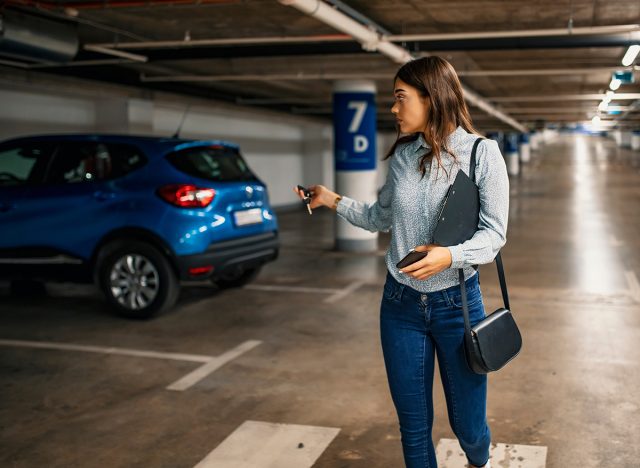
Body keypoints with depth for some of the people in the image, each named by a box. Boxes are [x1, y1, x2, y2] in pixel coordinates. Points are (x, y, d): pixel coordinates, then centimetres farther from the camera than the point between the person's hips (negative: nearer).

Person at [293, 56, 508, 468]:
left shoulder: (482, 153, -10)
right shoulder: (403, 155, 3)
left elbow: (494, 233, -12)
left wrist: (451, 255, -29)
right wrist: (333, 200, 7)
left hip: (457, 304, -3)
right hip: (401, 304, 3)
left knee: (468, 422, 10)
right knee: (414, 424, 10)